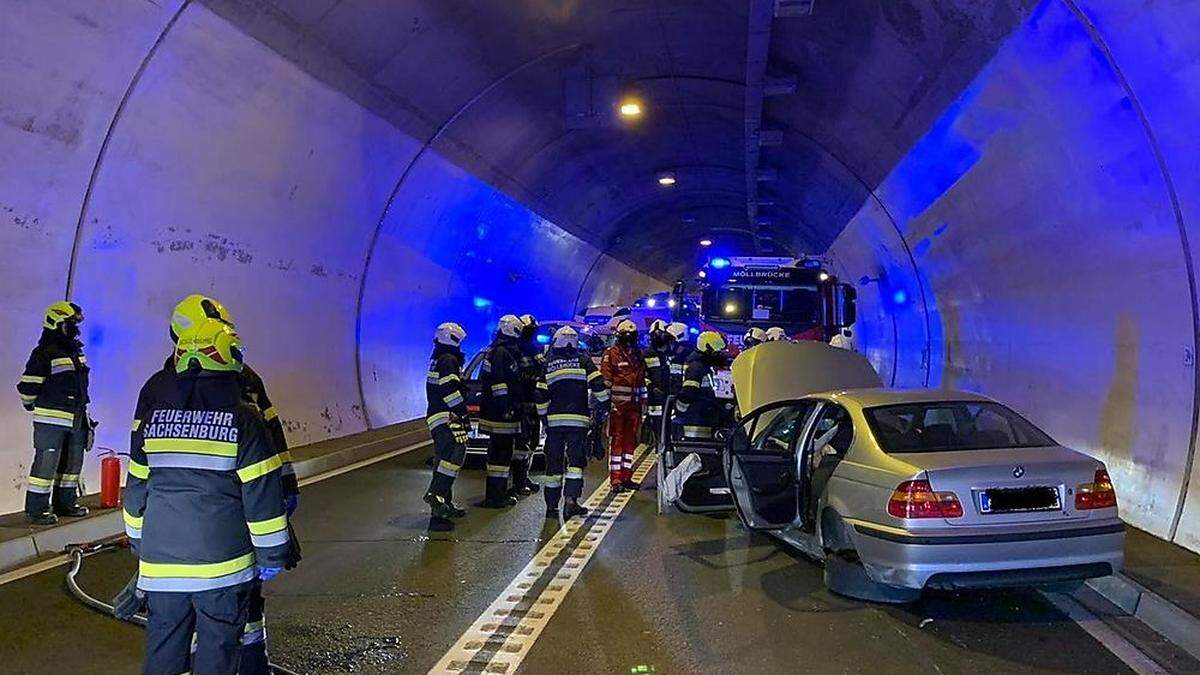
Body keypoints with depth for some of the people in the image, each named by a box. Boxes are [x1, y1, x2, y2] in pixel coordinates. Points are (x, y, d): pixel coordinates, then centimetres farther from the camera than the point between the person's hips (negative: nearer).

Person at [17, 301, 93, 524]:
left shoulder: (76, 351, 14)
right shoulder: (45, 353, -12)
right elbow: (28, 386, -12)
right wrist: (33, 406, 3)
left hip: (76, 420, 8)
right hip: (51, 421, -8)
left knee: (72, 462, 14)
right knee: (46, 463, -5)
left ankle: (66, 502, 26)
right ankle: (36, 509, 3)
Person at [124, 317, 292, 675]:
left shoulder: (152, 416, 2)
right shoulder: (243, 420, -11)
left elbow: (136, 488, 11)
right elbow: (262, 494, -10)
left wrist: (139, 541, 24)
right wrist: (272, 553, -1)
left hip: (161, 561, 4)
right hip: (222, 563, -4)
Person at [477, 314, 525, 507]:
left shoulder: (494, 351, 18)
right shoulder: (503, 353, -15)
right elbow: (499, 383, -23)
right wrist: (506, 407, -23)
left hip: (492, 410, 11)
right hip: (501, 412, -11)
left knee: (498, 451, 16)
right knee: (501, 451, -7)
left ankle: (497, 492, 24)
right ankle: (496, 496, -4)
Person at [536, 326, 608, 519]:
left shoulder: (548, 363, 7)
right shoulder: (583, 359, 3)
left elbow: (541, 395, 6)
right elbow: (598, 384, -6)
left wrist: (544, 416, 16)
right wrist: (601, 402, 9)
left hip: (554, 420, 2)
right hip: (578, 419, -2)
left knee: (553, 463, 8)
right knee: (576, 460, 1)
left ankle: (551, 506, 12)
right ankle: (571, 499, -18)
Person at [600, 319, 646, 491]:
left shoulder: (638, 354, 16)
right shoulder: (611, 354, -3)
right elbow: (605, 380, -7)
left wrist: (643, 400, 19)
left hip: (634, 404, 6)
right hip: (617, 404, -6)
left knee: (630, 440, 9)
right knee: (617, 440, -4)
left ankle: (627, 477, 17)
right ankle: (615, 478, -1)